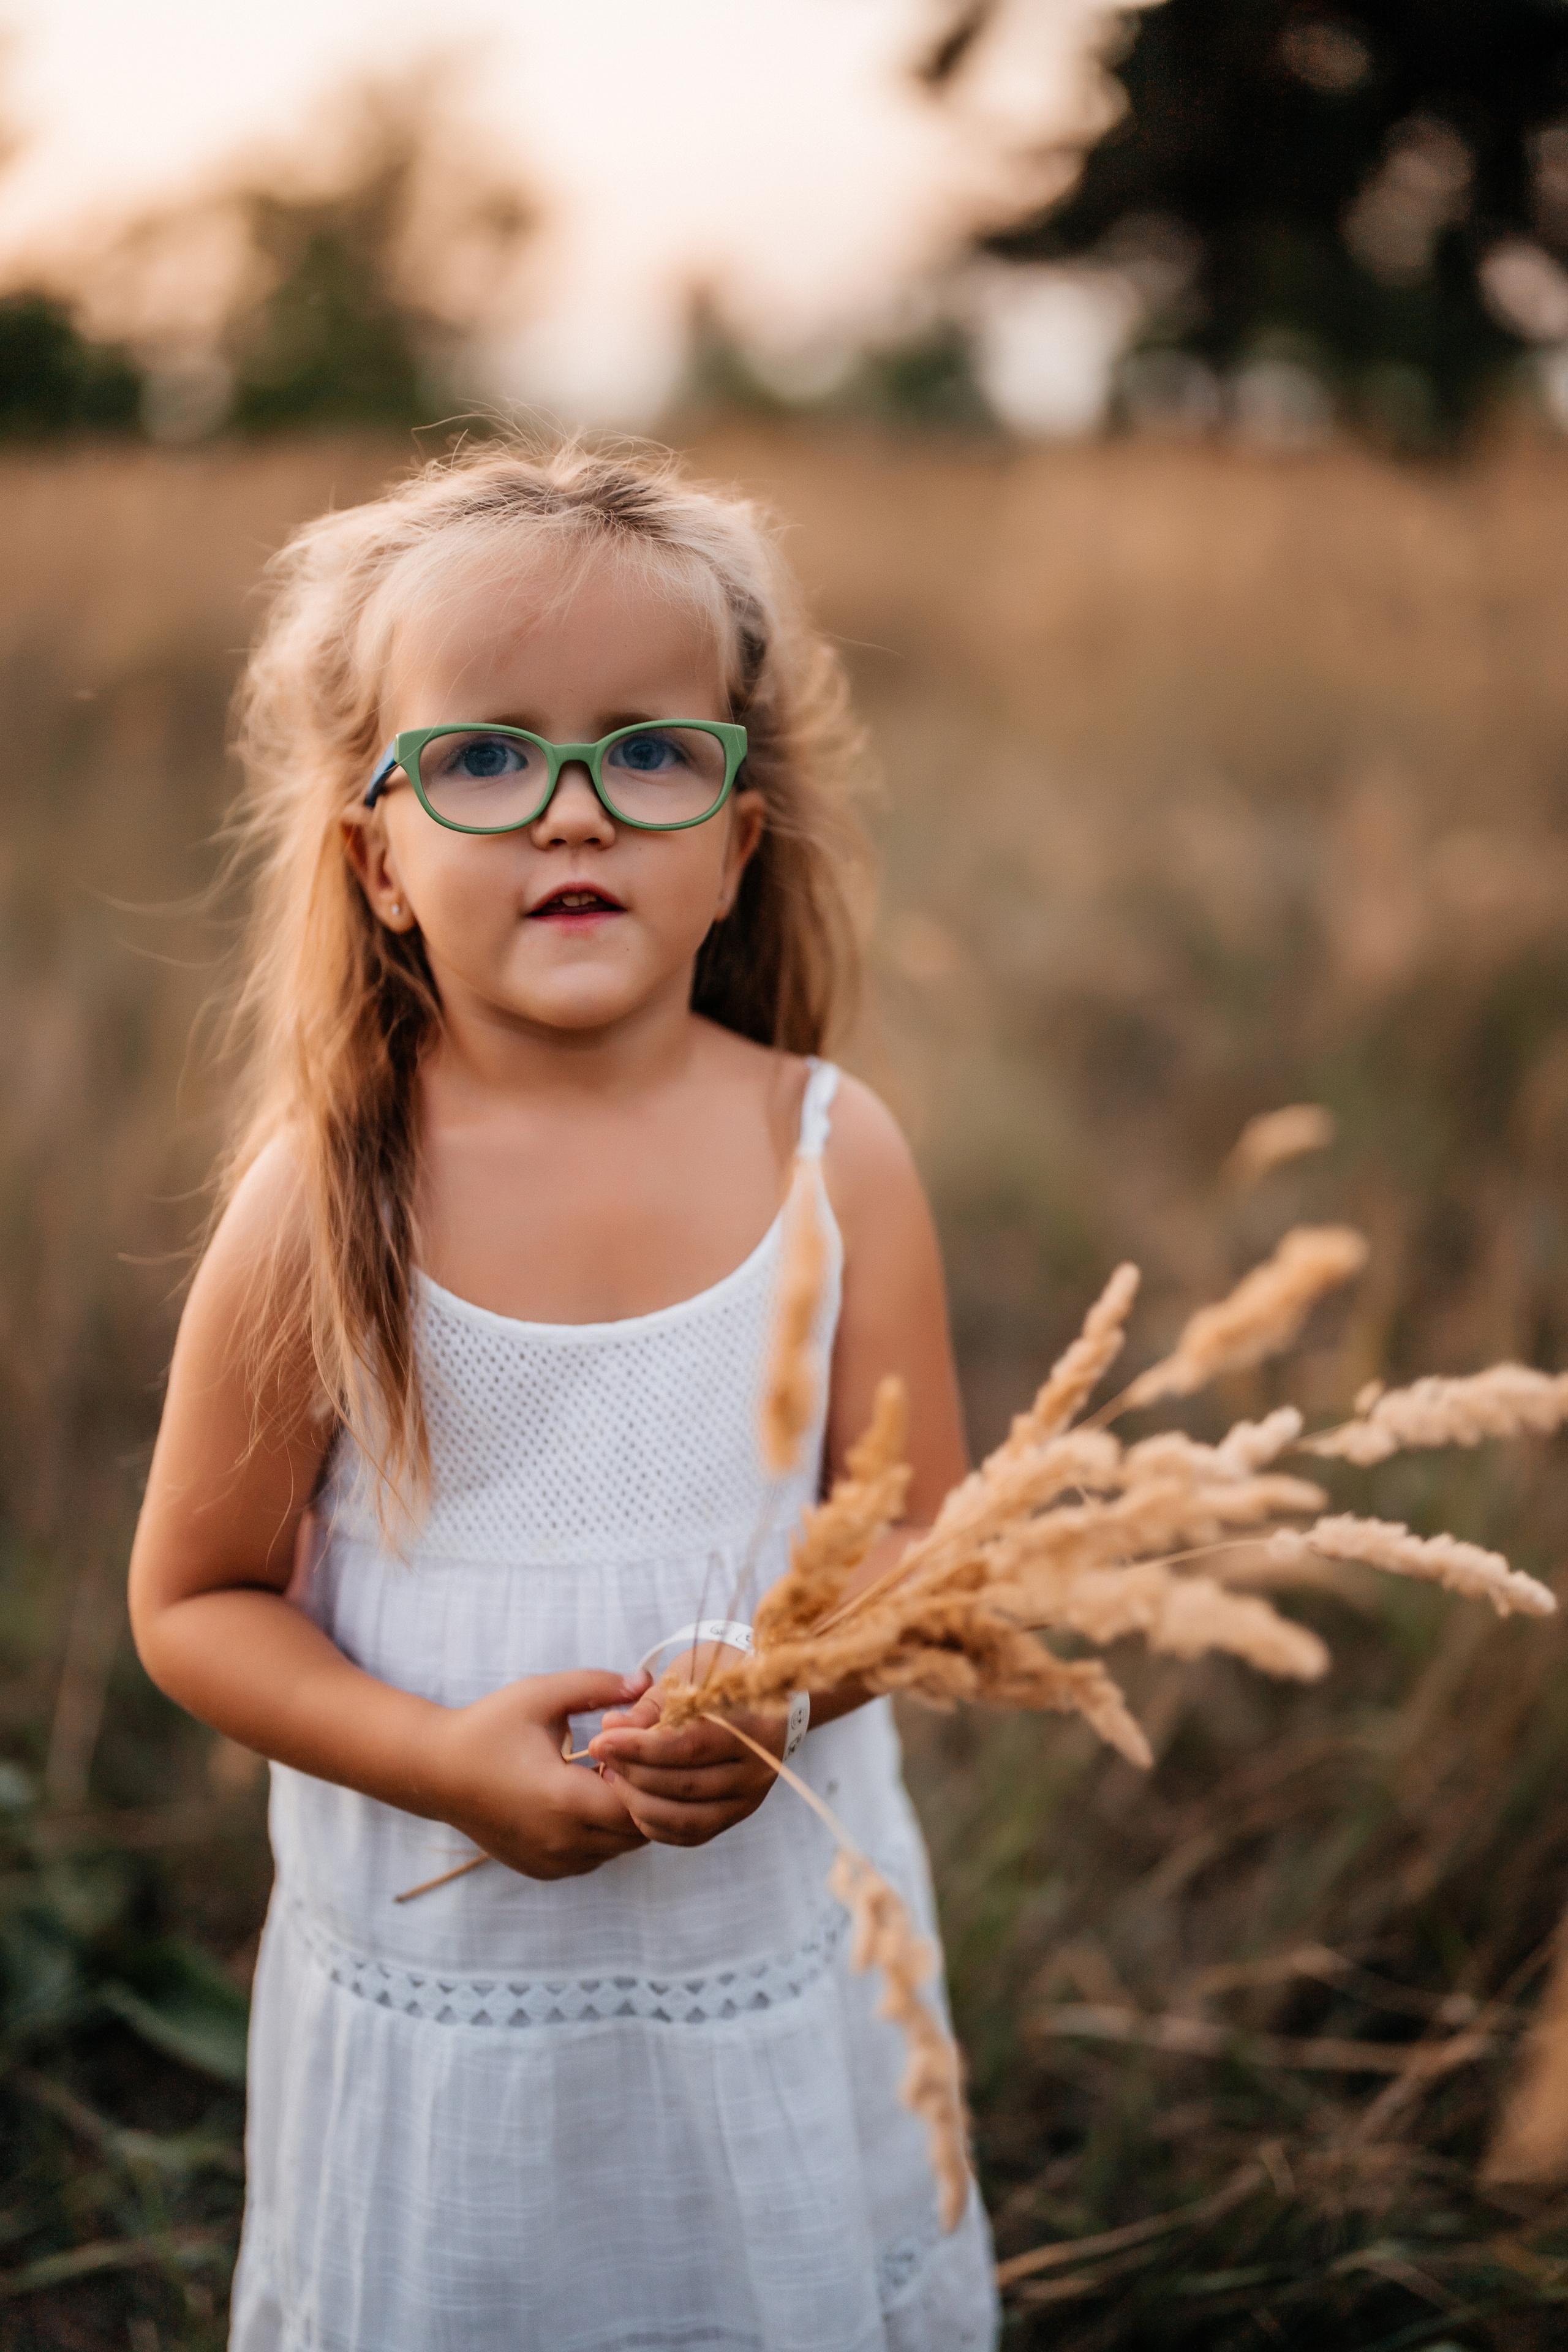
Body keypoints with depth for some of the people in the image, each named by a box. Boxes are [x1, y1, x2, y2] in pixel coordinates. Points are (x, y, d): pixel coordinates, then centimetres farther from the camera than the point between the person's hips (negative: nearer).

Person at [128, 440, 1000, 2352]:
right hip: (440, 1967, -1)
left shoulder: (833, 1153, -10)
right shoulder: (327, 1199, -14)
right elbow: (193, 1600, -6)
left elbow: (919, 1537, -3)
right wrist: (441, 1758, -21)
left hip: (782, 1951, 2)